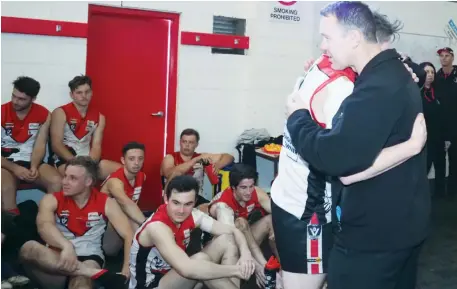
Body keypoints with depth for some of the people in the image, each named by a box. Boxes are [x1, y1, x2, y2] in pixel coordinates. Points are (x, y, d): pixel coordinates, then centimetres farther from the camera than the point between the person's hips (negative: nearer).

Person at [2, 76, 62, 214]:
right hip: (7, 164, -2)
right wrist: (14, 168, -22)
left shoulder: (44, 114, 1)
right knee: (6, 188, -35)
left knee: (57, 181, -26)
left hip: (32, 162, 2)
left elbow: (40, 145, -3)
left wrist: (34, 167, -21)